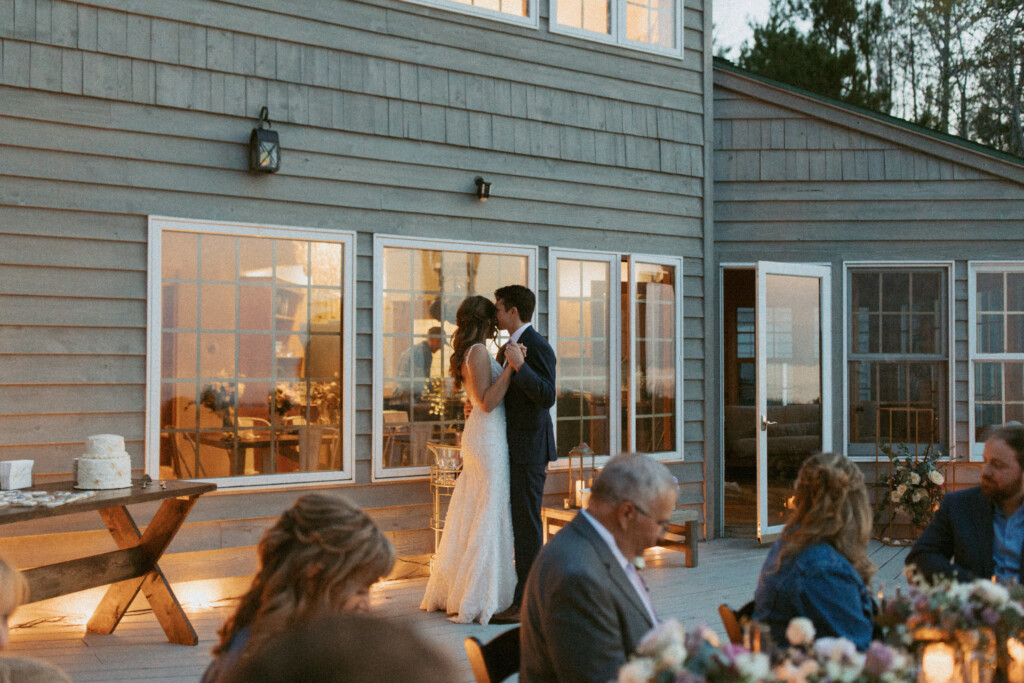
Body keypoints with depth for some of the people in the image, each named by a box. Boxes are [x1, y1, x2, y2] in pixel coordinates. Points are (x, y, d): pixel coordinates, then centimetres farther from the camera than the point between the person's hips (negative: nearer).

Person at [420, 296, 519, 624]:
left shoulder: (470, 352, 15)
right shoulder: (478, 352, -15)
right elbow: (487, 402, -21)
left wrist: (502, 362, 21)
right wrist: (511, 366, -22)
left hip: (478, 434, 10)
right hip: (488, 436, -10)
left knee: (470, 511, 14)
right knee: (488, 514, -5)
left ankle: (450, 591, 21)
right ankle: (474, 599, -2)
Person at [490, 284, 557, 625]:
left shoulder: (537, 347, -14)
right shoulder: (508, 348, 17)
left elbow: (547, 397, -23)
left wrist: (519, 366, -31)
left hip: (530, 448, -10)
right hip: (513, 447, 10)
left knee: (527, 523, -7)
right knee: (516, 522, 14)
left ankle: (525, 604, -3)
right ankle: (525, 593, 22)